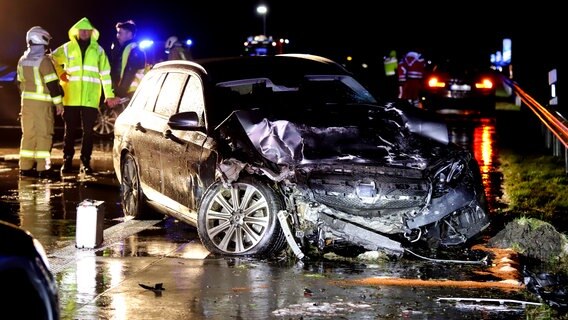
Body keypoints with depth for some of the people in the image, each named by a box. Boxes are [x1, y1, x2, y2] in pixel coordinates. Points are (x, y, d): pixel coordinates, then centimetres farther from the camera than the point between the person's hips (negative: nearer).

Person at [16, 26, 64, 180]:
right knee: (43, 135, -5)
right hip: (42, 102, -7)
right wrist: (58, 103, -10)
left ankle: (25, 167, 12)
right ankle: (42, 168, -8)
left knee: (28, 134, 11)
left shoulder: (22, 60, 11)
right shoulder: (44, 60, -13)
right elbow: (52, 83, -15)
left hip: (27, 101, 7)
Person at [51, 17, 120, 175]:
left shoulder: (98, 50, 8)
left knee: (88, 131, 1)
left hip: (90, 98, 0)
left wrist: (109, 95, 5)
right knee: (70, 130, 4)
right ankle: (67, 161, 11)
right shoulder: (67, 48, 8)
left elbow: (105, 73, 8)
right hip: (71, 98, 0)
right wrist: (60, 73, 3)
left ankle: (85, 162, 9)